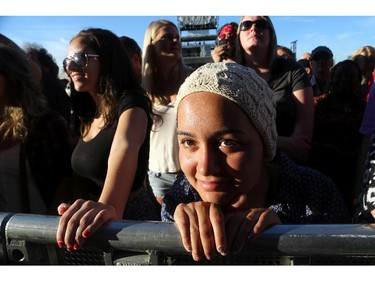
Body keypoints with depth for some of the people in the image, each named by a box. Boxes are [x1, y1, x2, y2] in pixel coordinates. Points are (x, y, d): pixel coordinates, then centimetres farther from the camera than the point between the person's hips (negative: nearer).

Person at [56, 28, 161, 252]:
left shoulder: (131, 106, -21)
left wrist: (108, 207, -58)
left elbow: (125, 149, -42)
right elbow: (79, 173, 11)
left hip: (131, 214, -8)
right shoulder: (89, 114, 5)